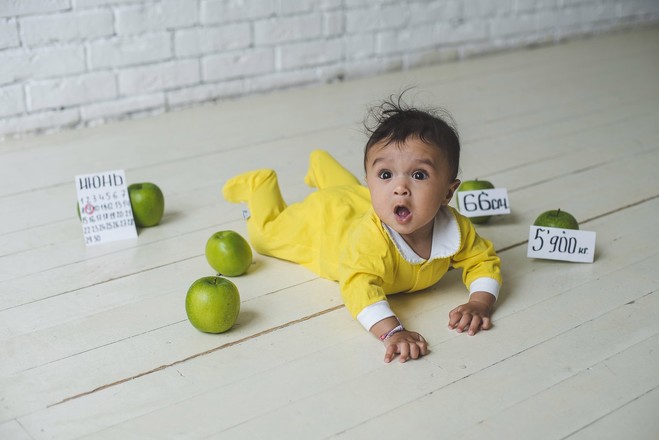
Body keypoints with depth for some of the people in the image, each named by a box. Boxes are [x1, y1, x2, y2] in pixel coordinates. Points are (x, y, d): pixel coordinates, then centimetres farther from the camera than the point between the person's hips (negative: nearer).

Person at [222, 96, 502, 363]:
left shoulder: (456, 229, -37)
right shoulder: (371, 237, -52)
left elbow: (484, 262, -22)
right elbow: (359, 285, -62)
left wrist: (479, 303, -41)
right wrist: (392, 332, -76)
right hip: (323, 217, -5)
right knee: (266, 232, 22)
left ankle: (321, 165, 66)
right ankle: (258, 184, 45)